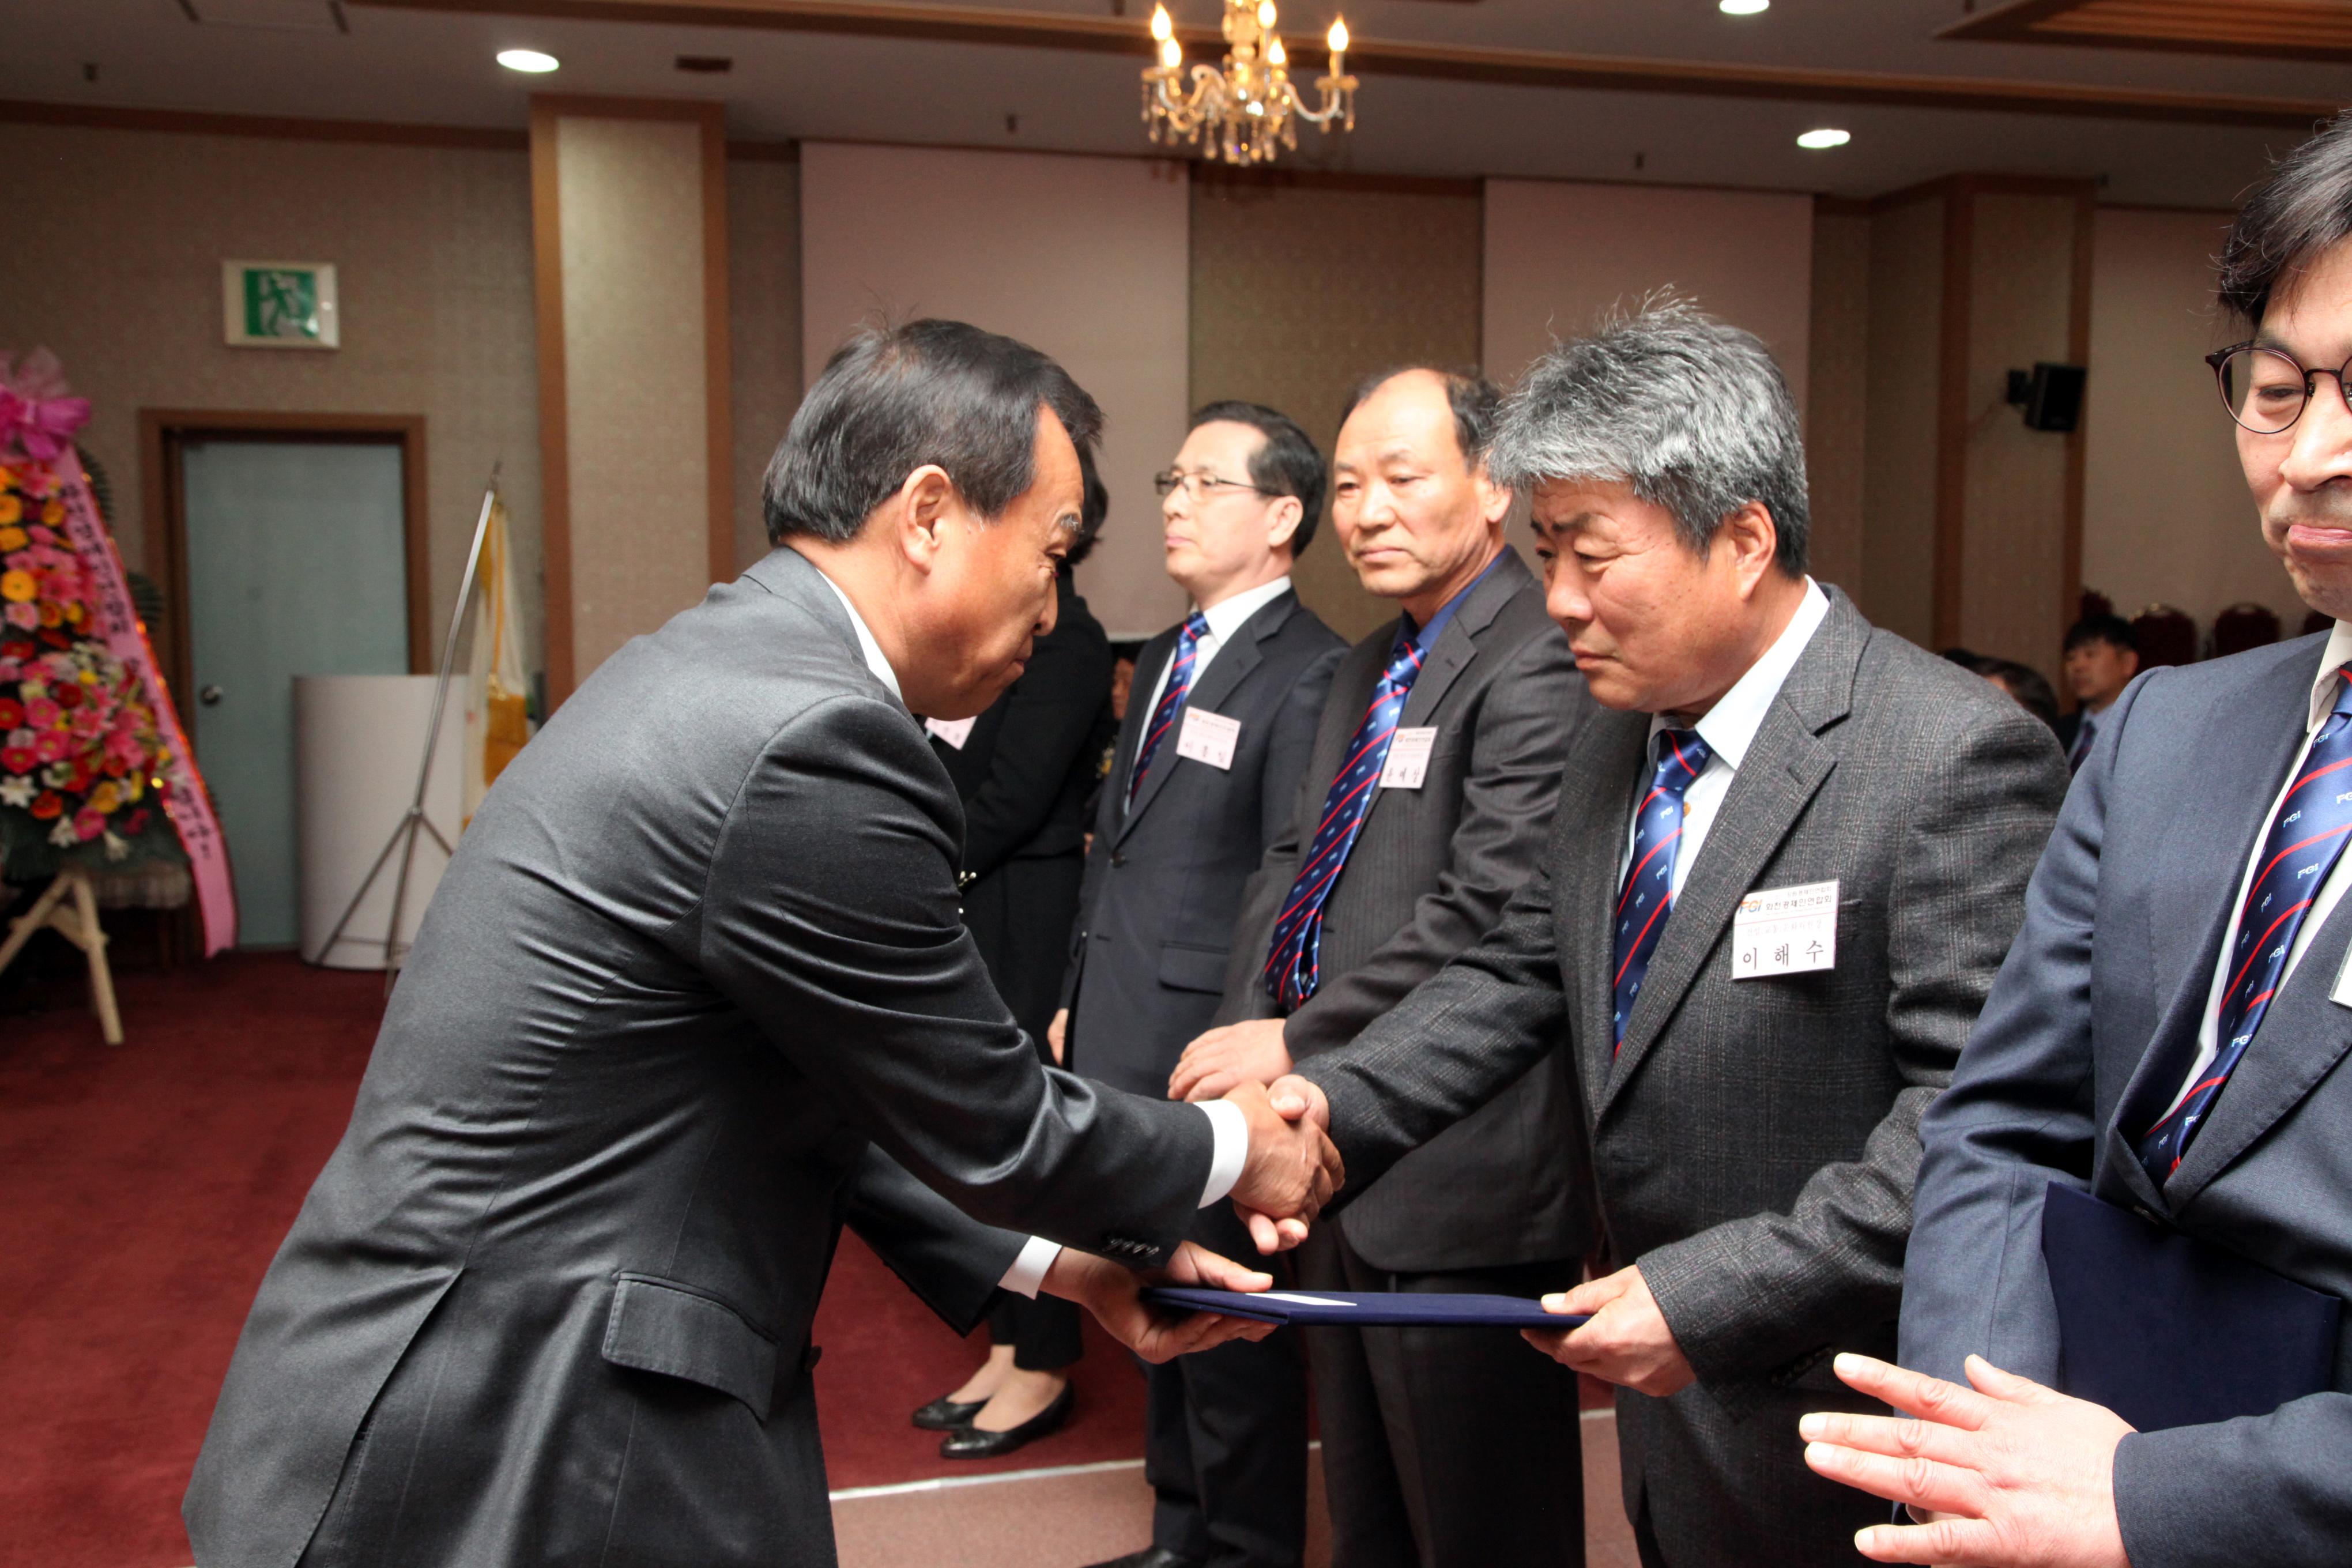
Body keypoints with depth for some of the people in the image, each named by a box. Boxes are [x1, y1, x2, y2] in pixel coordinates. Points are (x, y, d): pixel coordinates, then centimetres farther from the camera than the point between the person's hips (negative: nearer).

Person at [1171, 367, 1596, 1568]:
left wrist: (1299, 1044, -17)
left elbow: (1486, 911, -24)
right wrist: (1249, 1030, 0)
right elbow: (1294, 857, 15)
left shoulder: (1540, 664, -17)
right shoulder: (1368, 670, 15)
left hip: (1460, 1177, -9)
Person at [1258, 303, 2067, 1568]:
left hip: (1835, 1425, -7)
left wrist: (1716, 1299, -26)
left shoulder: (1956, 757, -20)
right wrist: (1333, 1102, -8)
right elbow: (1521, 973, 7)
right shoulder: (1616, 743, 5)